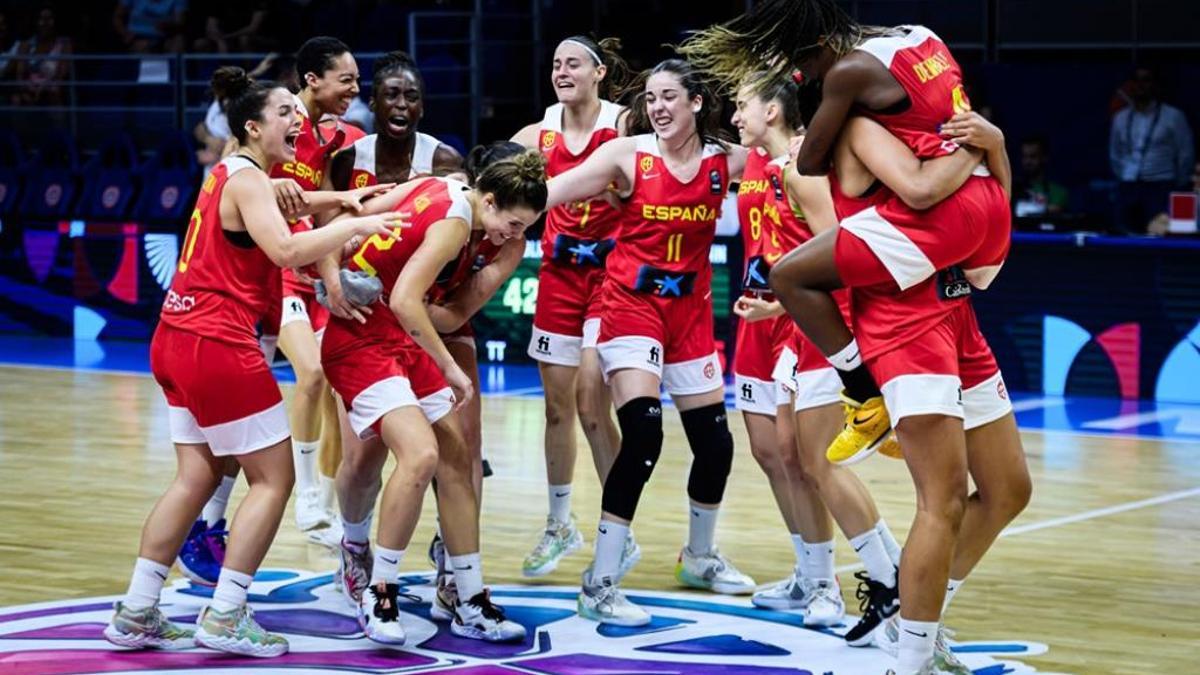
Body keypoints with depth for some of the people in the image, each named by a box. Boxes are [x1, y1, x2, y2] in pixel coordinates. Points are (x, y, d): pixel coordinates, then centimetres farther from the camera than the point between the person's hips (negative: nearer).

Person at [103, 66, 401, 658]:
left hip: (178, 339, 9)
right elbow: (285, 249, -27)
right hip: (218, 347, -9)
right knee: (274, 478, -2)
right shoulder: (248, 180, -12)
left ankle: (135, 615, 14)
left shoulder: (230, 173, 17)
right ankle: (224, 619, -3)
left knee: (197, 477, 13)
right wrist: (354, 226, -22)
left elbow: (274, 252, 22)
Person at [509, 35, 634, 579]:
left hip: (610, 271, -4)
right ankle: (559, 525, 22)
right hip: (558, 273, 4)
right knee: (558, 406, 8)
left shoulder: (622, 125, -6)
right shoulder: (542, 134, 5)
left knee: (591, 402, -12)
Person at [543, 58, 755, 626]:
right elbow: (551, 191, -16)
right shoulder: (628, 154, -9)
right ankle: (600, 585, -15)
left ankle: (700, 557, 37)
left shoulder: (725, 160, -1)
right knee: (643, 433, -21)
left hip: (691, 310, 4)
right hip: (631, 303, -4)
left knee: (715, 442, 10)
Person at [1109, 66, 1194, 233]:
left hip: (1161, 188, -4)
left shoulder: (1173, 116, -1)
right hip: (1128, 189, 4)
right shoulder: (1120, 118, 11)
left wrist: (1177, 186, 5)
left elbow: (1185, 154, 2)